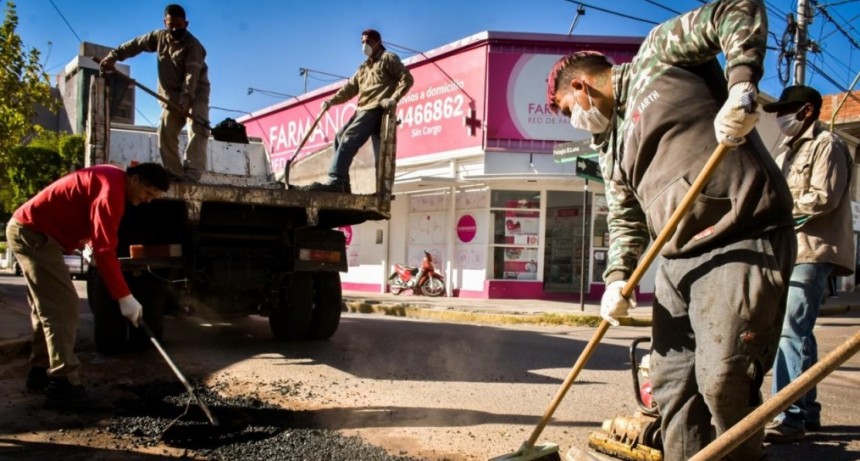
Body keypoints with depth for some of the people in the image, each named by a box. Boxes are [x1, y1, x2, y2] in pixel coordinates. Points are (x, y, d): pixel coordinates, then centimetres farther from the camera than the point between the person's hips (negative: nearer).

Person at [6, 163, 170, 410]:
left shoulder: (112, 179, 9)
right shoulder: (111, 188, -23)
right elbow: (104, 250, -27)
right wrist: (124, 297, -27)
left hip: (30, 230, 11)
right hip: (33, 234, -11)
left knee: (49, 306, 16)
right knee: (63, 307, -13)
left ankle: (41, 371, 26)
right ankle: (62, 385, -12)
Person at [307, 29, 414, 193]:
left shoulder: (388, 58, 6)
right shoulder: (364, 67, 29)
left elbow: (406, 78, -5)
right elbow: (350, 88, 18)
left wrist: (394, 99, -17)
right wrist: (332, 100, 3)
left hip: (376, 109, -9)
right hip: (363, 110, 10)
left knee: (348, 139, -21)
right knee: (340, 136, 8)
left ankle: (336, 181, -28)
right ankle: (343, 183, 6)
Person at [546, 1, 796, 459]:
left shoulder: (657, 55, 2)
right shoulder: (610, 145, 20)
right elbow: (624, 218, 17)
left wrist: (740, 87, -18)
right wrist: (617, 278, 1)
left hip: (745, 241, -8)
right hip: (677, 258, 8)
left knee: (723, 377, -15)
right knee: (671, 382, 6)